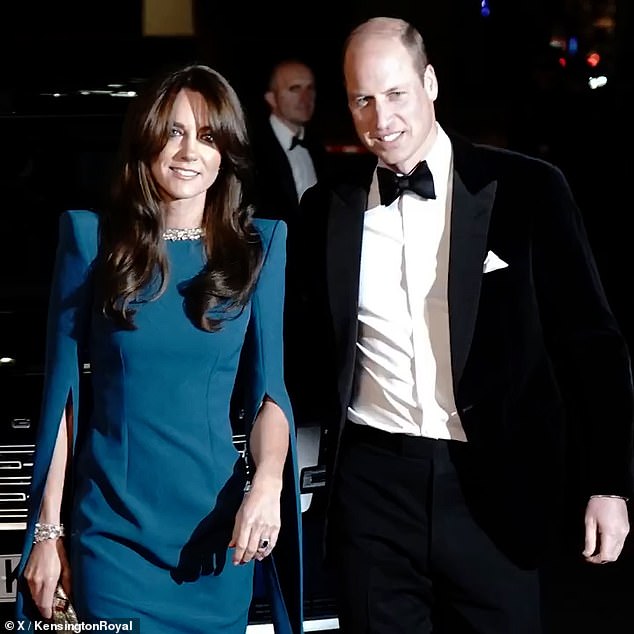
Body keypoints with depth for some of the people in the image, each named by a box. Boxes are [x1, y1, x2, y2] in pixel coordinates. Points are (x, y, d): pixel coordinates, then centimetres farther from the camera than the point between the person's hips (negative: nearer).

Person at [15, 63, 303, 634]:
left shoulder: (258, 246, 1)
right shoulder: (92, 236, -1)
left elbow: (269, 386, -1)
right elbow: (63, 387, 0)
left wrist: (268, 481, -20)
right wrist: (48, 530, -1)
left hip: (217, 527, 1)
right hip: (111, 529, -1)